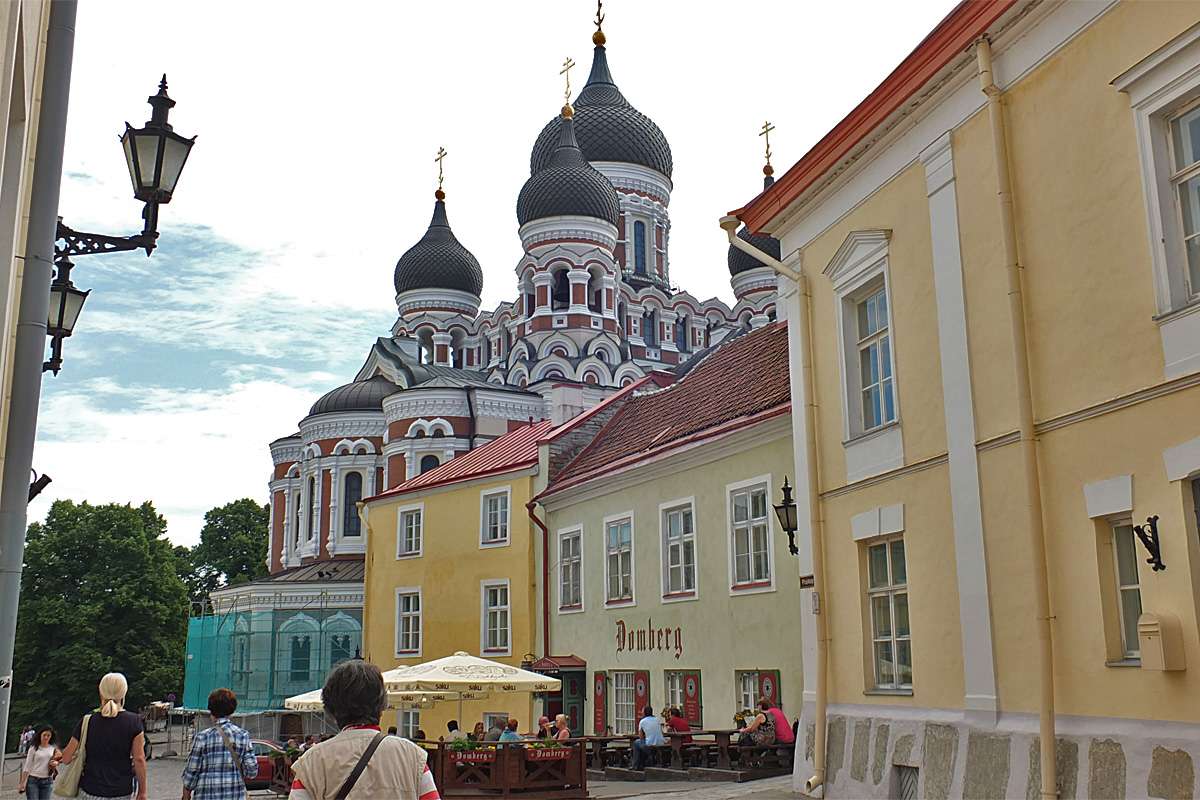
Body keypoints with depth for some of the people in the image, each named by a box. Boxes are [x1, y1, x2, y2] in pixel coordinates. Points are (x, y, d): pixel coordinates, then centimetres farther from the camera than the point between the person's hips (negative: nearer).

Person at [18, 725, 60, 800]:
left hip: (47, 781, 3)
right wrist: (22, 782, -4)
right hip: (33, 780, -3)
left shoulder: (53, 749, 7)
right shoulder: (33, 748, -2)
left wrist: (55, 764, -8)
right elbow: (27, 766, -1)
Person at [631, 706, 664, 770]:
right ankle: (642, 764, 38)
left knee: (636, 743, 23)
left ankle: (636, 766, 23)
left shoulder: (642, 721, -1)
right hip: (661, 744, 5)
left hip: (650, 746, -5)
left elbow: (641, 737, 4)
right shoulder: (657, 719, 12)